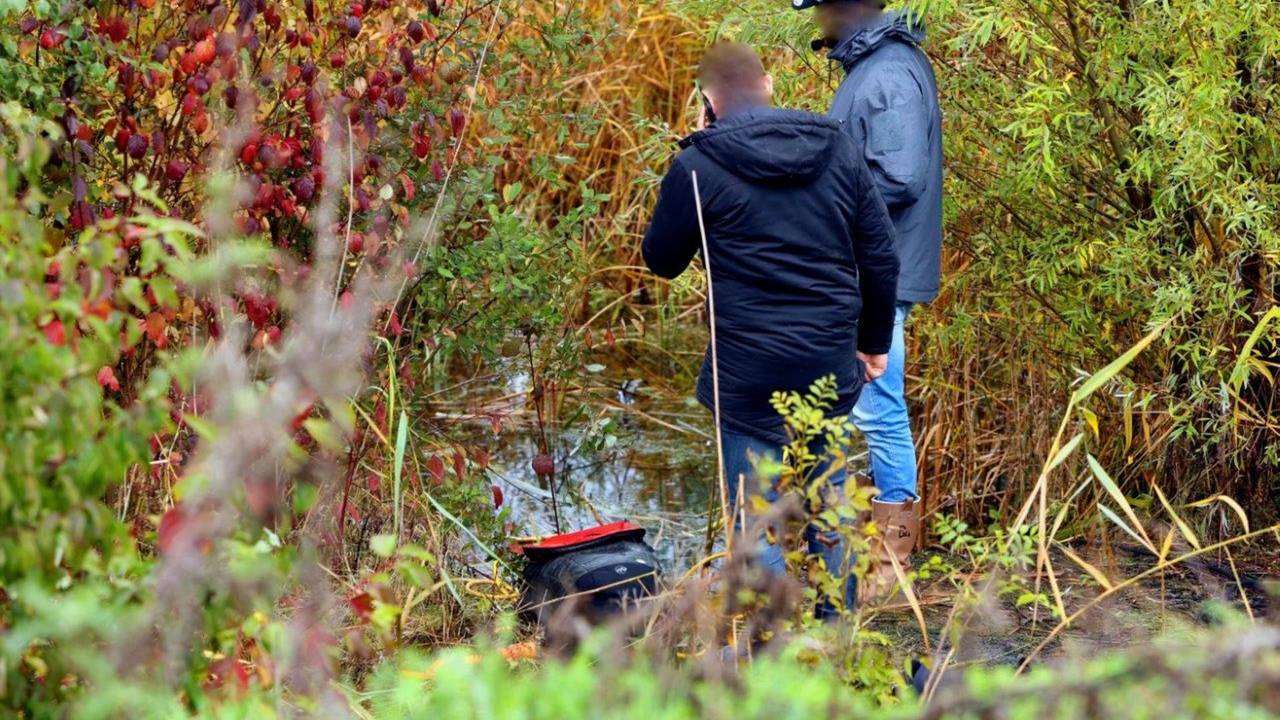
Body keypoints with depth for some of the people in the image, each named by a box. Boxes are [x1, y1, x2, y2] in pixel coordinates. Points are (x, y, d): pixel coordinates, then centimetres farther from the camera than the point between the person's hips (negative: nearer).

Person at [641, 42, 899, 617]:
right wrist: (873, 342, 20)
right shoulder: (837, 150, 5)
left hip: (750, 374, -4)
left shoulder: (700, 165, -8)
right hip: (832, 365, 4)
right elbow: (881, 257, 8)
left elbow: (662, 260, 4)